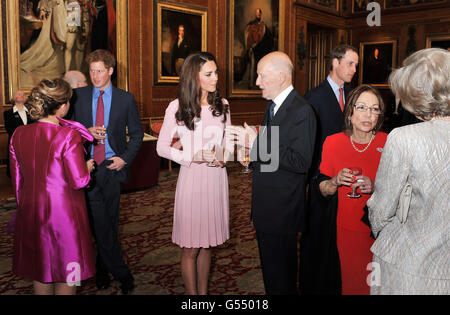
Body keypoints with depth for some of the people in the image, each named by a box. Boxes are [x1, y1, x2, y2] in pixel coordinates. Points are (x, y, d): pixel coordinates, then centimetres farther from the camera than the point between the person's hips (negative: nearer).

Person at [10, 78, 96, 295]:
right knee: (66, 269, 13)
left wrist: (24, 205, 20)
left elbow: (17, 177, 7)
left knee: (40, 271, 21)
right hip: (64, 211, -5)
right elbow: (79, 180, -20)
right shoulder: (69, 135, -20)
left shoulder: (19, 134, -2)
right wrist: (87, 167, 1)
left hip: (31, 212, 6)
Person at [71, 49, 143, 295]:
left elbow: (136, 133, 7)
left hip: (112, 166, 0)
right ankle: (121, 273, 9)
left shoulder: (125, 99, 4)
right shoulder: (79, 96, 7)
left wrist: (125, 158, -6)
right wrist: (86, 132, -10)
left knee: (109, 223, 9)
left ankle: (102, 269, 27)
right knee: (101, 223, -3)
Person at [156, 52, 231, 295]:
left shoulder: (222, 105, 6)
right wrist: (193, 157, -16)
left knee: (207, 243, 14)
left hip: (217, 178, 4)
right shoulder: (177, 107, -6)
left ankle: (204, 291, 29)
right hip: (192, 178, -4)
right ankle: (192, 293, 22)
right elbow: (162, 147, -3)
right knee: (190, 247, 5)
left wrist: (224, 156, -6)